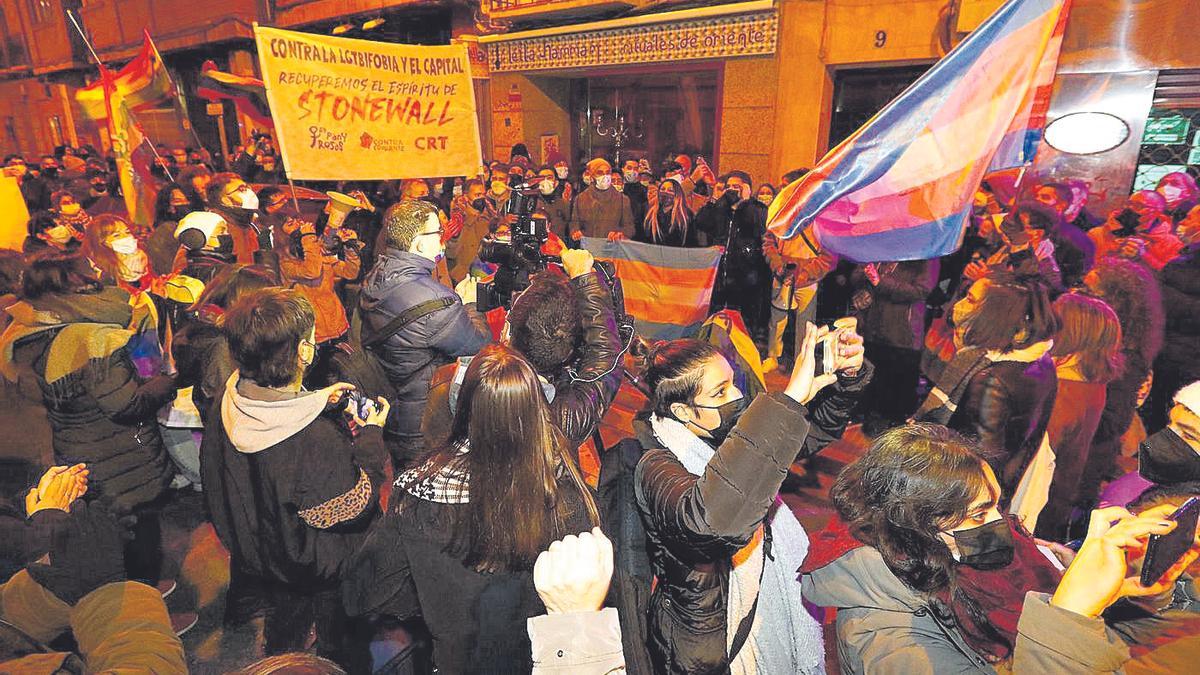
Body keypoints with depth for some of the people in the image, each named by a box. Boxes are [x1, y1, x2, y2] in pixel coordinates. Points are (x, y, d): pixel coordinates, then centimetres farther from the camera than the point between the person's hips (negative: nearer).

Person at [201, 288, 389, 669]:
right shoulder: (316, 439, -42)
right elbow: (354, 506, -26)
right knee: (338, 643, 25)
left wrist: (319, 404, -1)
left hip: (255, 549, 7)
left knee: (283, 629, 37)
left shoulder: (230, 402, -20)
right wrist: (371, 435, -19)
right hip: (317, 570, -7)